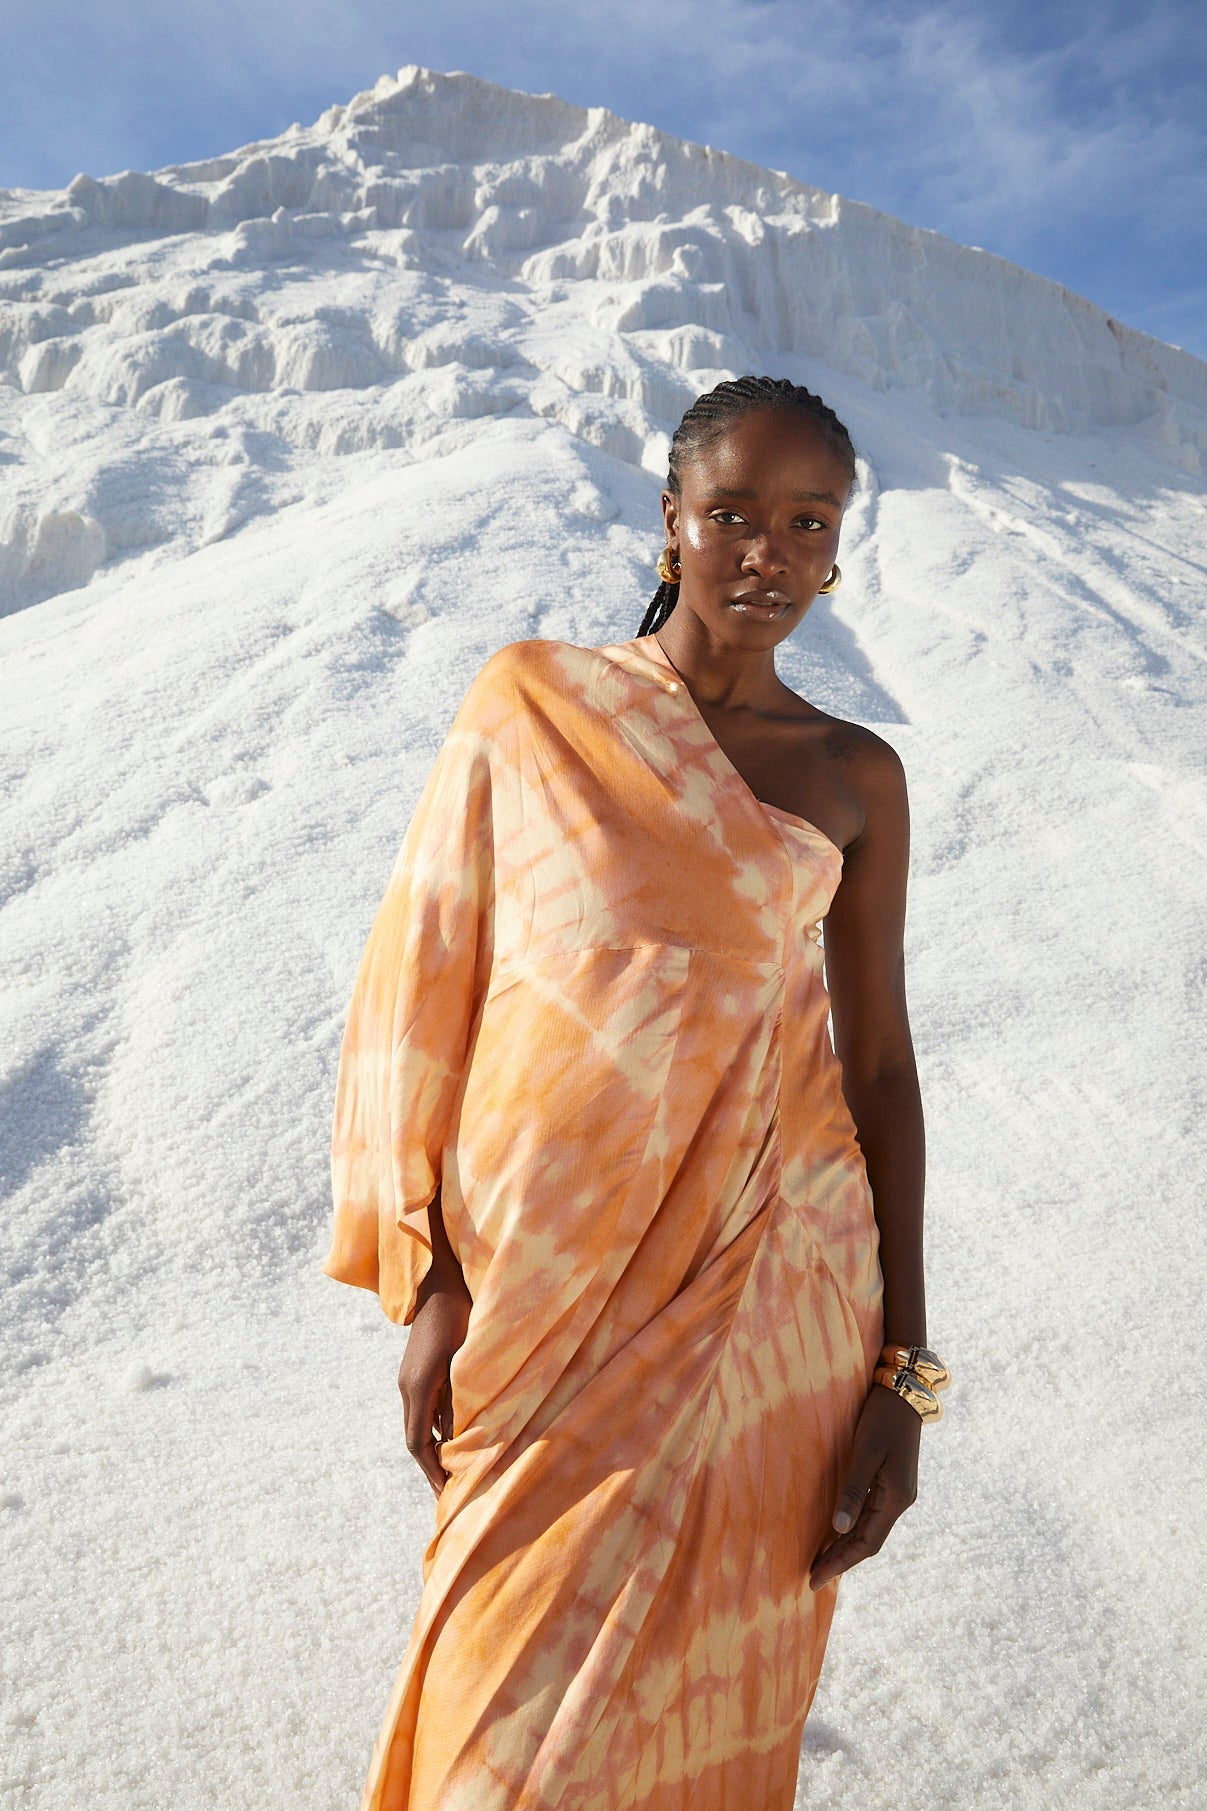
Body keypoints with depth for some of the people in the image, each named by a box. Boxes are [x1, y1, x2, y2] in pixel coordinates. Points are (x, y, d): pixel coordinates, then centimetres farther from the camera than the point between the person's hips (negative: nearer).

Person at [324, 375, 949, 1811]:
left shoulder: (857, 778, 3)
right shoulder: (531, 699, -2)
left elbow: (879, 1066, 3)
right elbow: (429, 985, -1)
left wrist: (904, 1370, -1)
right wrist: (428, 1281, -4)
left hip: (773, 1288, 2)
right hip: (554, 1287, -1)